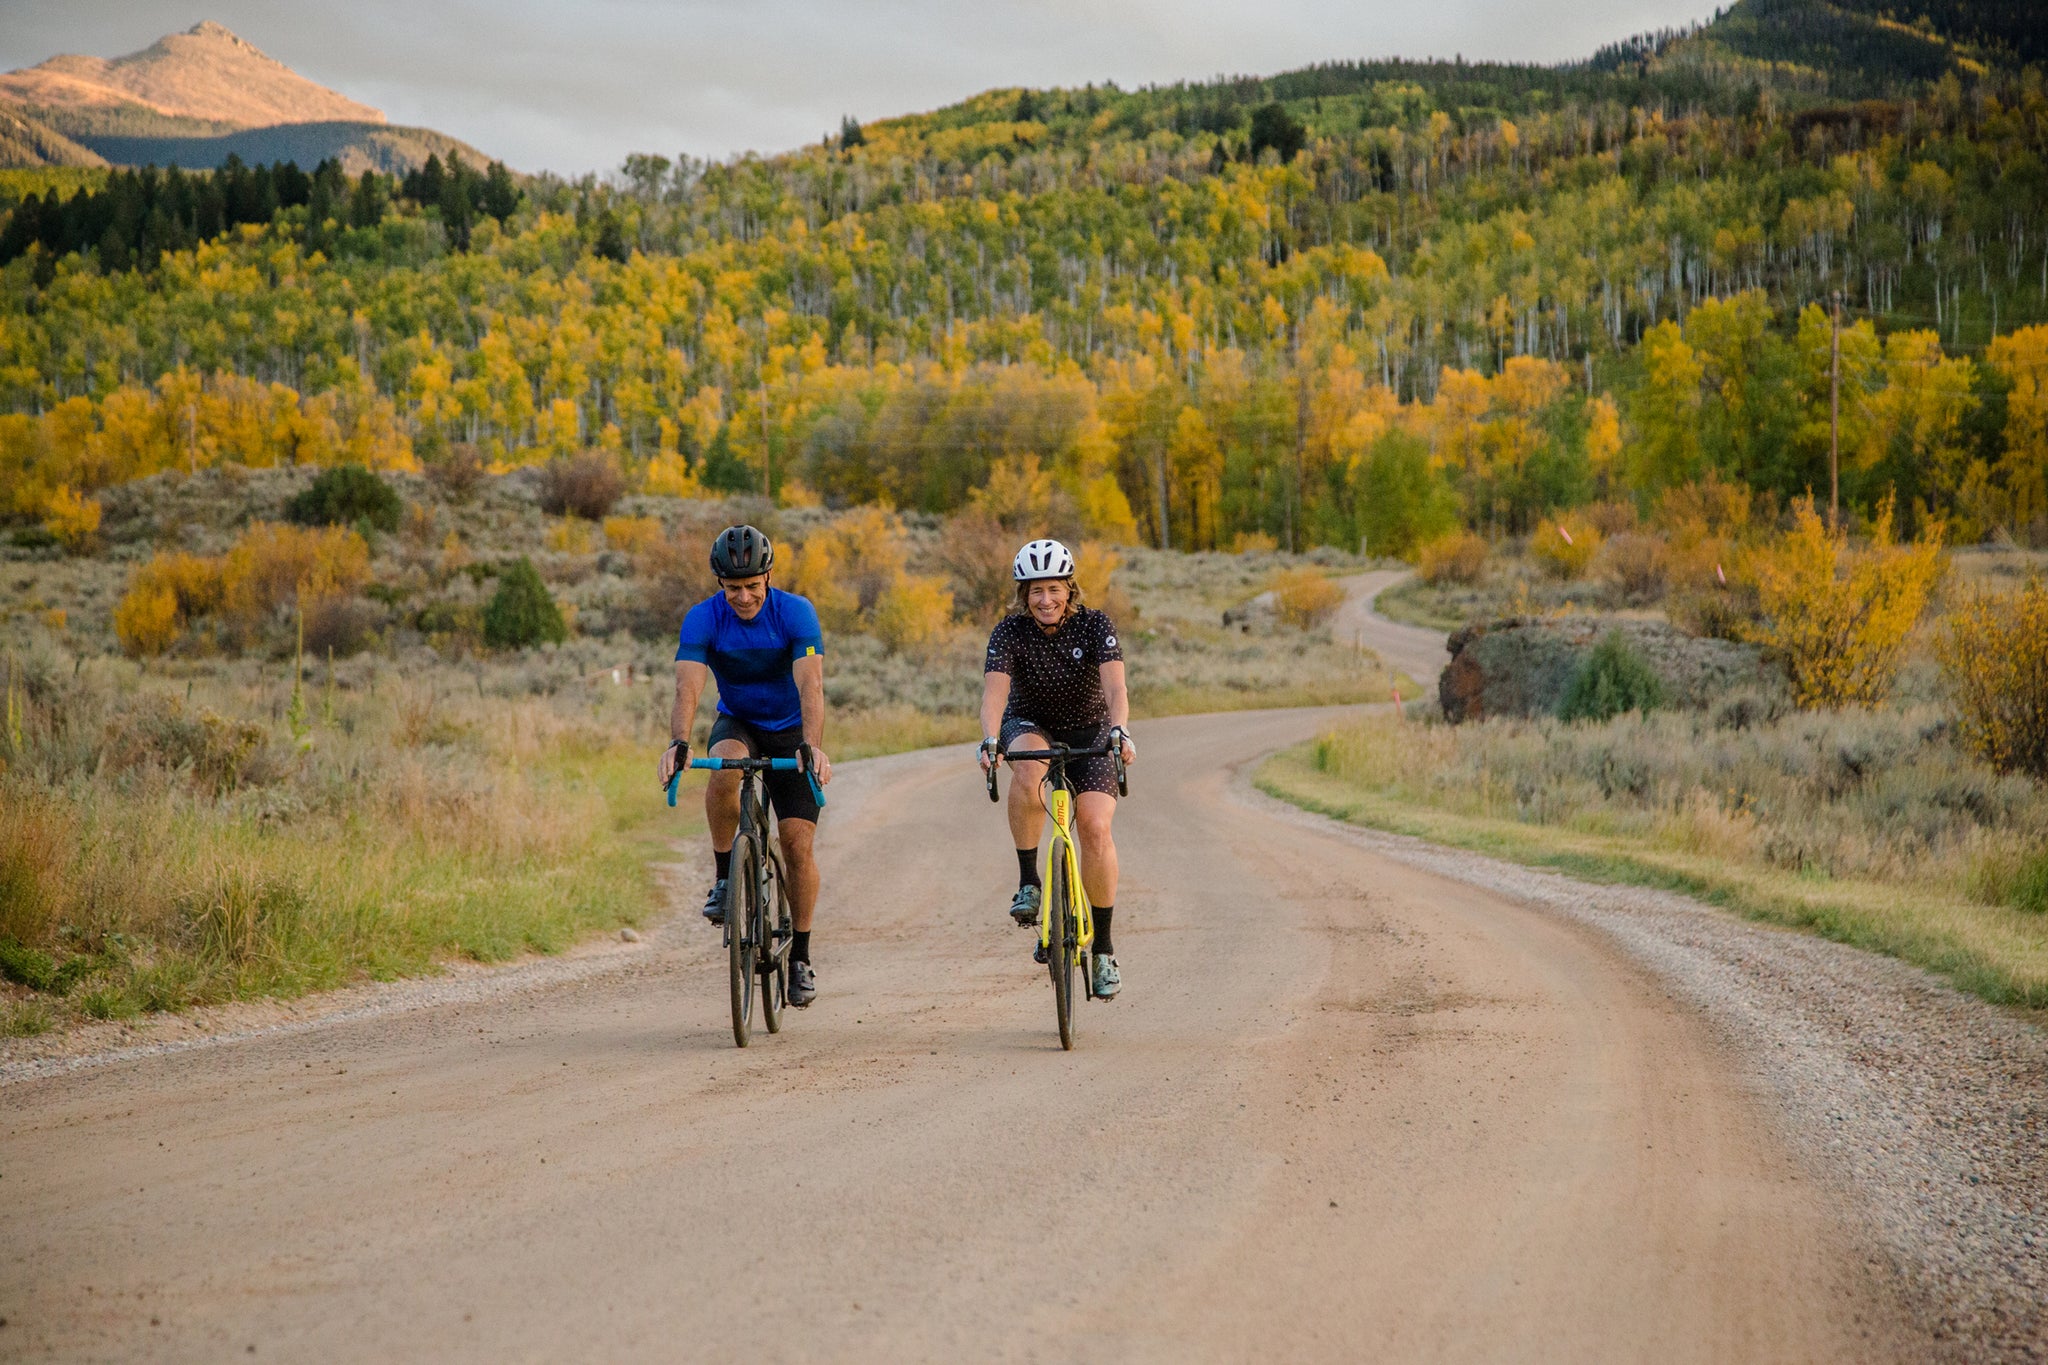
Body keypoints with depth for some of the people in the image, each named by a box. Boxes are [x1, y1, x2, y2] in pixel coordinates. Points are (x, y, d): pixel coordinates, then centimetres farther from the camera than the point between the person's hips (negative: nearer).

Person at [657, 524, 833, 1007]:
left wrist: (812, 746, -51)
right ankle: (724, 879, -16)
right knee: (724, 770, -36)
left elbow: (810, 686, -34)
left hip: (790, 731, -1)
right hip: (737, 725, 1)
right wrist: (678, 742, -50)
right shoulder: (703, 619, -19)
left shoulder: (796, 613, -23)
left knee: (798, 841, -11)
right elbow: (688, 688, -32)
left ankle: (800, 957, 2)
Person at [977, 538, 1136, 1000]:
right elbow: (995, 690, -31)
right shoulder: (1010, 632, -17)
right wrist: (990, 741, -49)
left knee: (1095, 827, -20)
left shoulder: (1095, 625, -18)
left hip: (1089, 732, 0)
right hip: (1031, 726, 0)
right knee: (1027, 770, -38)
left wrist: (1120, 731, -51)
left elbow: (1115, 685, -32)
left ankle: (1103, 946, -6)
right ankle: (1028, 882, -23)